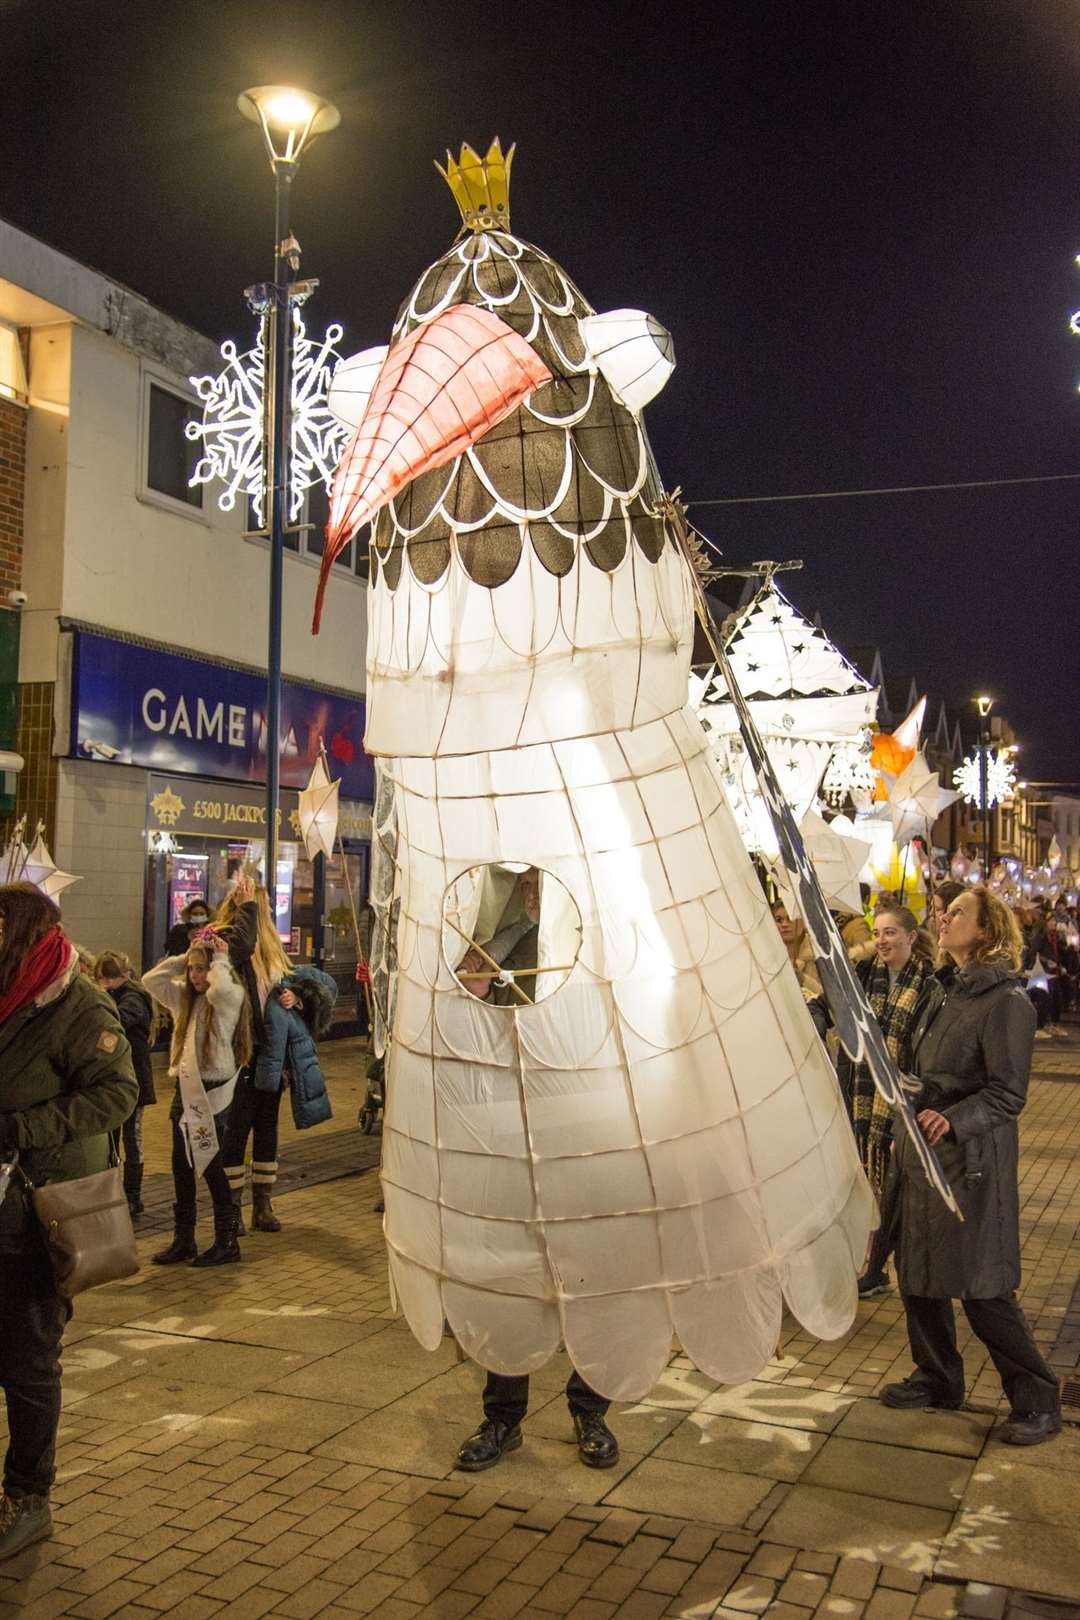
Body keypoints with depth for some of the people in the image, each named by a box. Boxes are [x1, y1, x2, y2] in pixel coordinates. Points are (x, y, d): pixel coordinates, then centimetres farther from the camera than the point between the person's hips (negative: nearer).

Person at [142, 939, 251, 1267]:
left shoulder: (232, 996, -11)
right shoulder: (184, 996, 11)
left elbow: (219, 989, -33)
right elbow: (150, 980, 6)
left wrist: (220, 960, -17)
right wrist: (183, 957, 2)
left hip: (212, 1091, -7)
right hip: (185, 1089, 7)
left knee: (211, 1167, 0)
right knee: (182, 1167, 12)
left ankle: (227, 1242, 12)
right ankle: (183, 1240, 23)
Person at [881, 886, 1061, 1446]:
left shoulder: (1006, 1002, -16)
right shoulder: (942, 989, 8)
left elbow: (1007, 1095, -19)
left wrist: (953, 1120, -34)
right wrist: (907, 1131, 21)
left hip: (973, 1159, -8)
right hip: (922, 1151, 8)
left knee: (981, 1287, -2)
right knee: (916, 1272, 16)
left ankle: (1037, 1401, 15)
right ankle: (937, 1378, 33)